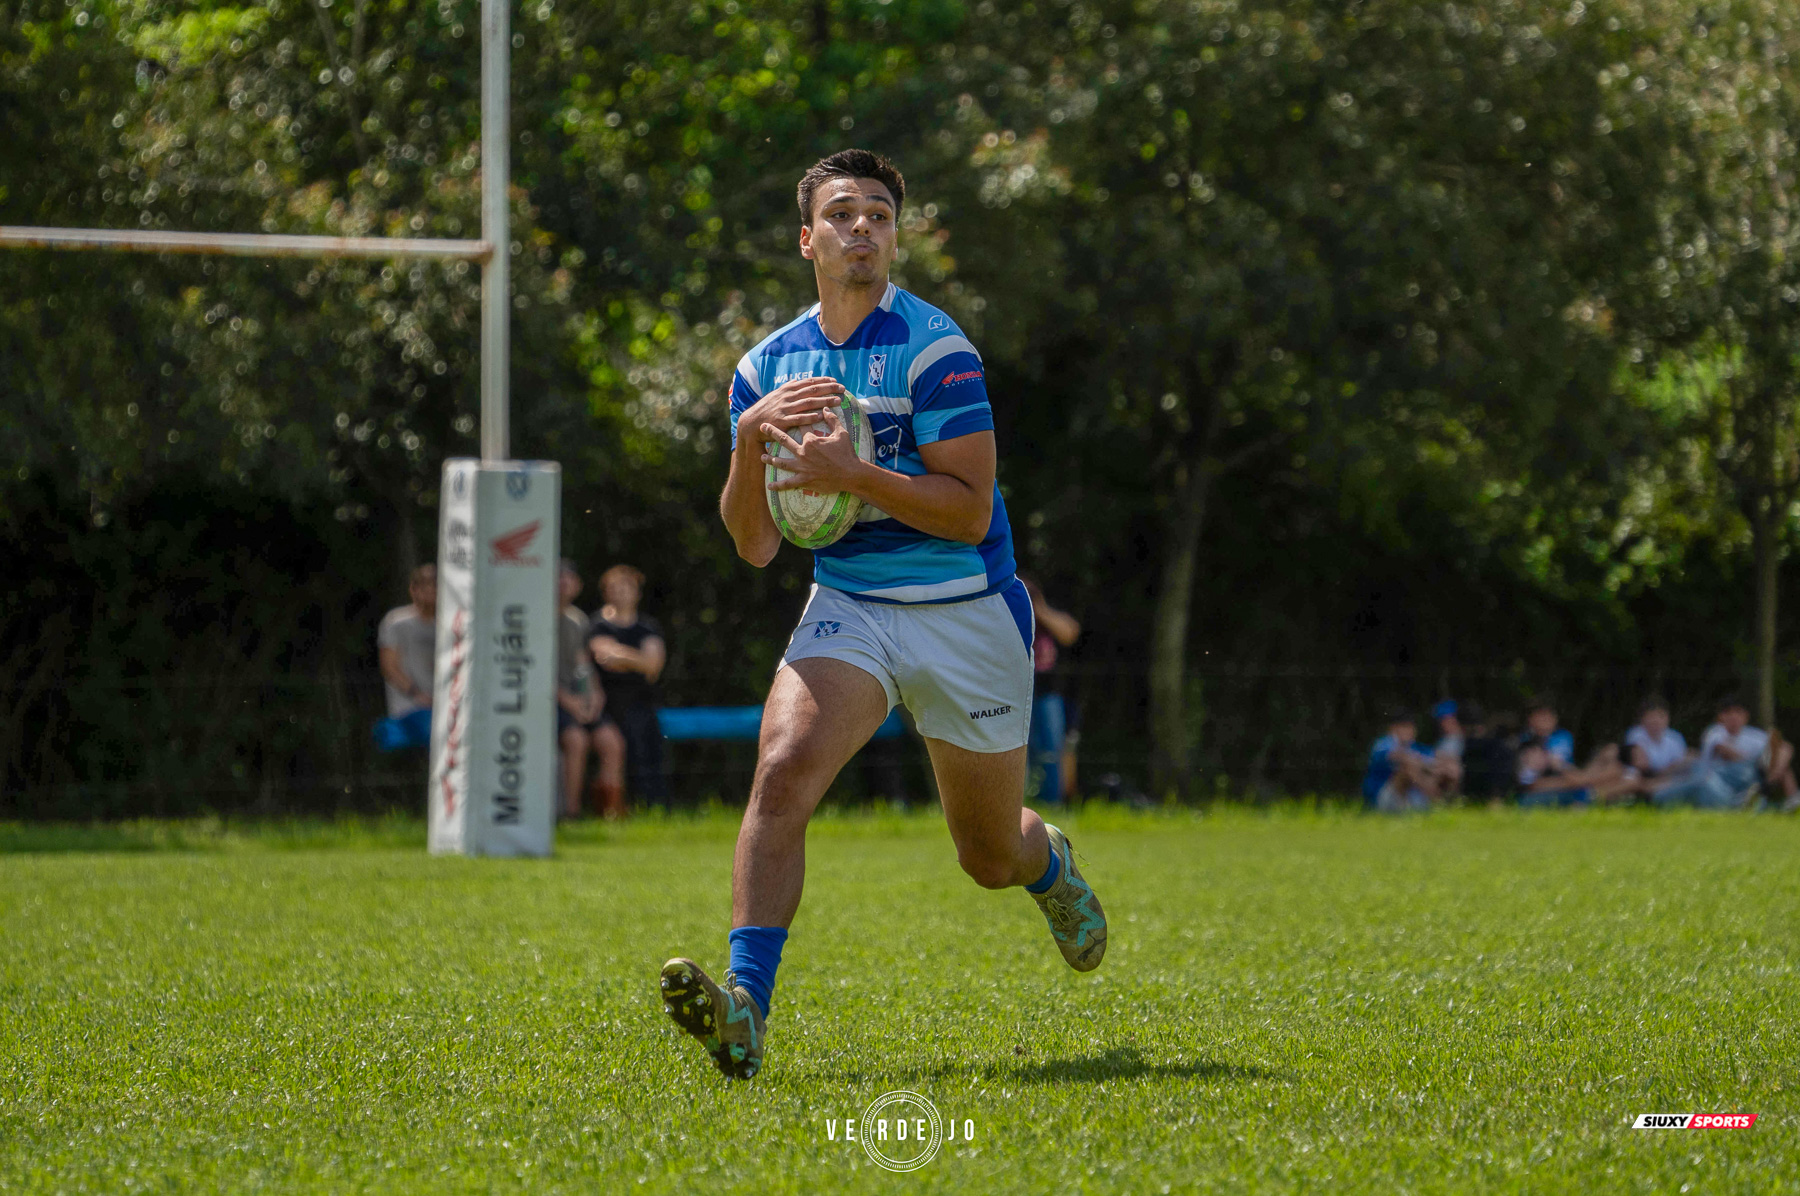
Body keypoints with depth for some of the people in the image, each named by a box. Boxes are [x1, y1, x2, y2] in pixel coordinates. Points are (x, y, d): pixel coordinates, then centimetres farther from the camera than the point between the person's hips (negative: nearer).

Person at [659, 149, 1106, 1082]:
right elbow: (755, 544, 1)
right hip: (848, 608, 3)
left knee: (991, 857, 12)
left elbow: (969, 510, -17)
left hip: (967, 613, -3)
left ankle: (1049, 864, 51)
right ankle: (745, 1007, -34)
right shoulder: (769, 366, 3)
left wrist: (853, 474, -27)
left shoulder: (933, 349, -13)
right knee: (782, 771, -26)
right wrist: (751, 441, -16)